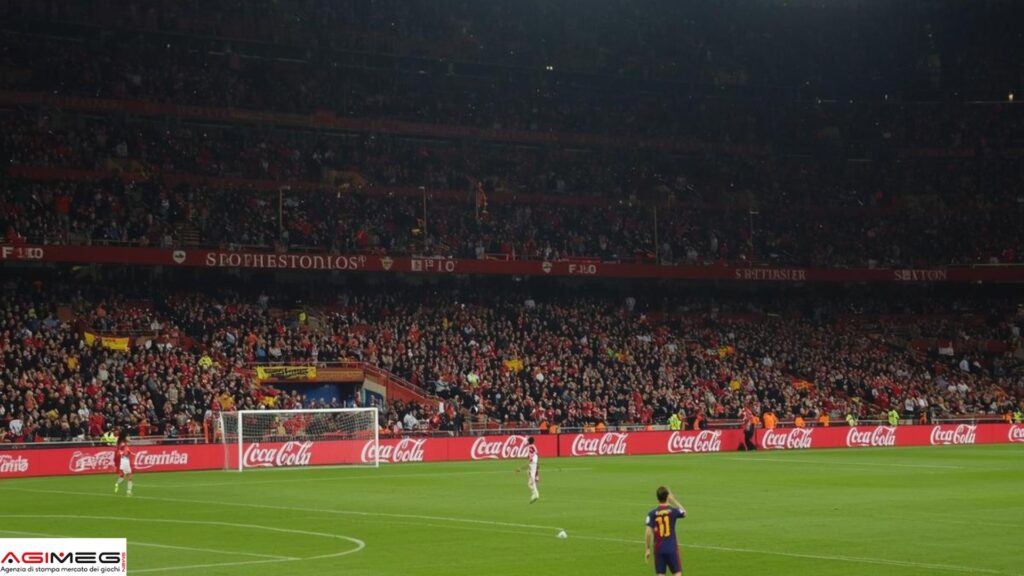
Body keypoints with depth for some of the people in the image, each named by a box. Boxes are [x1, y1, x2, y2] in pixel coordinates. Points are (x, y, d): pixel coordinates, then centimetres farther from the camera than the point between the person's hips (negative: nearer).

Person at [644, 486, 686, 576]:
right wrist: (674, 501, 22)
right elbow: (684, 513, 18)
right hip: (672, 548, -1)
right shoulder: (673, 511, -5)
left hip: (658, 549, 1)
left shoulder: (652, 514, -5)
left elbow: (648, 532, -9)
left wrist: (647, 549, 0)